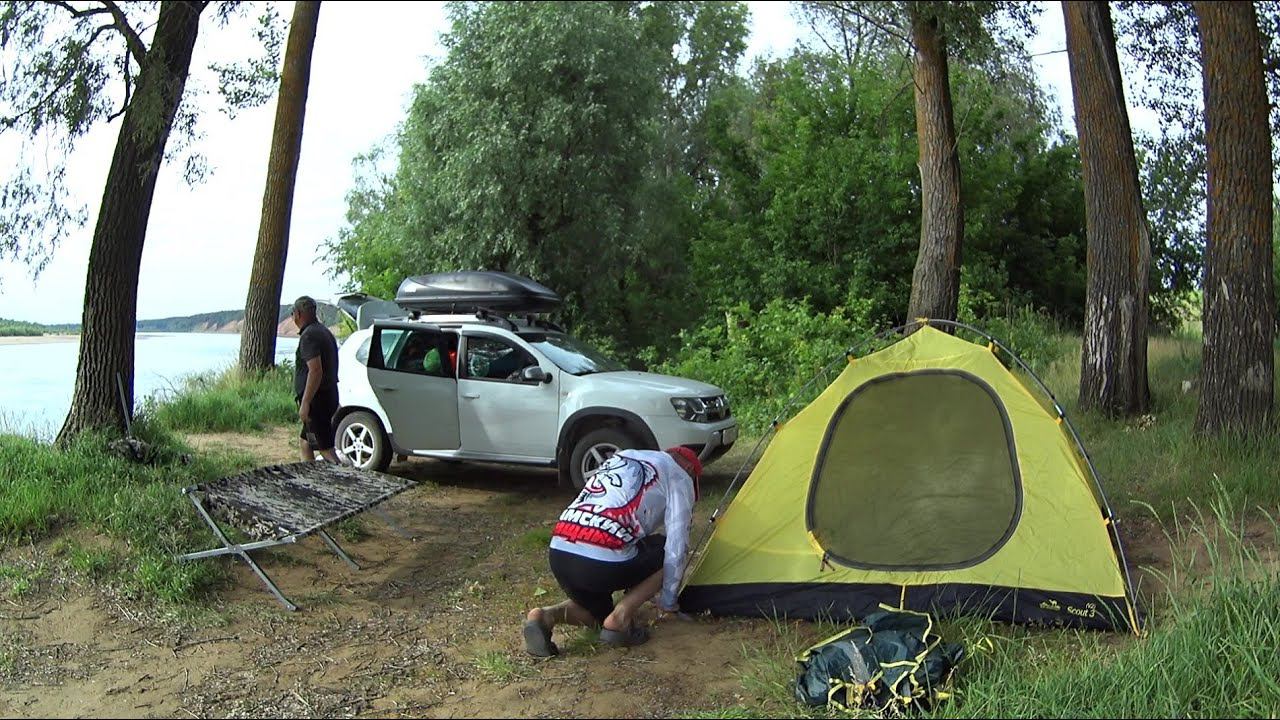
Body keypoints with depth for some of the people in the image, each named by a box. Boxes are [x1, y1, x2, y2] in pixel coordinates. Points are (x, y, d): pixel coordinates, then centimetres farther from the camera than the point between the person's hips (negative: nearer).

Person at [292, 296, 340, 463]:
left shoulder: (309, 336, -15)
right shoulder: (324, 331, 17)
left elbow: (316, 371, -25)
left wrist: (305, 403, -24)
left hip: (316, 399, -10)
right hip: (329, 396, 10)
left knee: (325, 448, -10)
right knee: (305, 443, 19)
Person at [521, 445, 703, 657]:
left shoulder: (620, 458, 28)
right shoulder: (678, 476, 9)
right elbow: (676, 545, 6)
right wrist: (668, 601, 20)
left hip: (558, 554, 7)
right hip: (602, 561, -6)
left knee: (598, 611, 31)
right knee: (668, 554, 19)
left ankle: (545, 617, 3)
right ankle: (620, 618, 5)